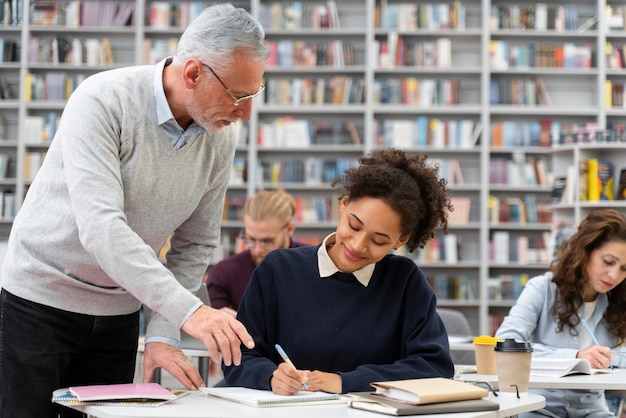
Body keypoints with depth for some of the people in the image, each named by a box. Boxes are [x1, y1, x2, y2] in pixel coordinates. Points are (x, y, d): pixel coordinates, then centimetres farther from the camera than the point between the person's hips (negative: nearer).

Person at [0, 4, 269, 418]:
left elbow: (195, 245, 2)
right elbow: (100, 226, -32)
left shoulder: (220, 140, -5)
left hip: (119, 313, 5)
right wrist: (187, 310, -39)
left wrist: (163, 336, -8)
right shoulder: (102, 101, -22)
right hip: (40, 298, -5)